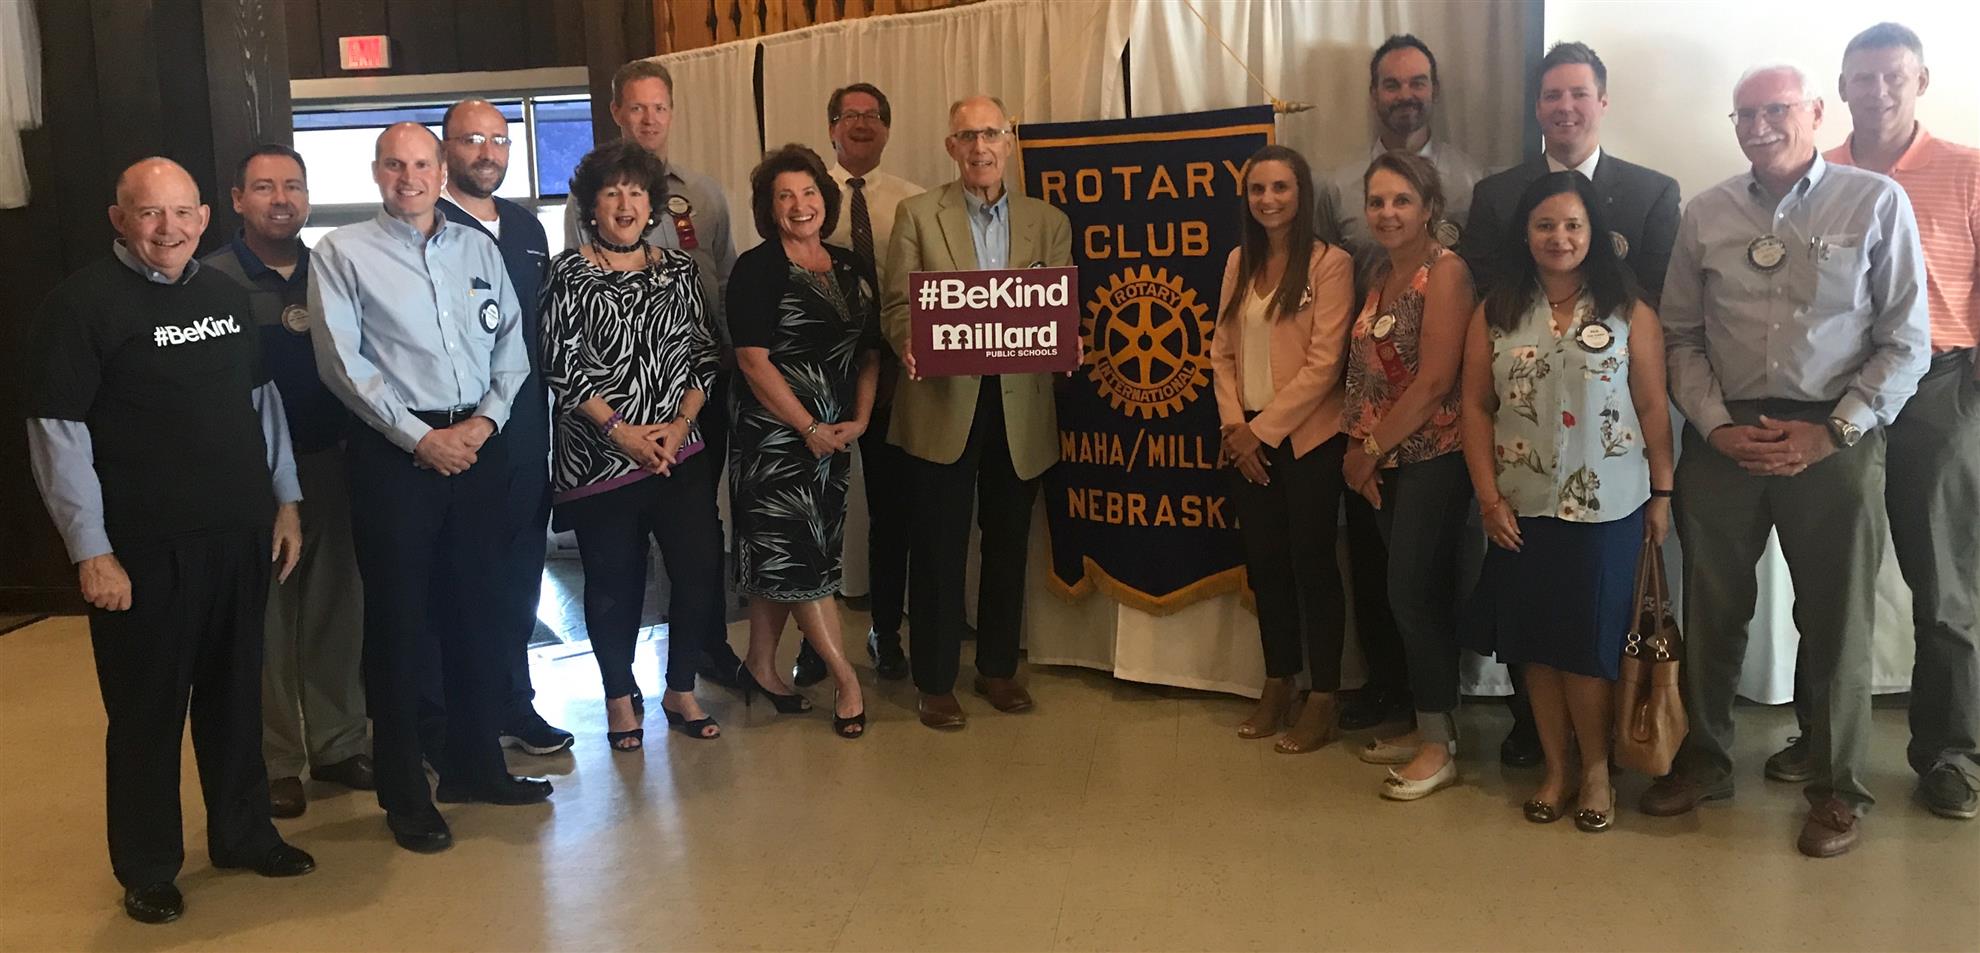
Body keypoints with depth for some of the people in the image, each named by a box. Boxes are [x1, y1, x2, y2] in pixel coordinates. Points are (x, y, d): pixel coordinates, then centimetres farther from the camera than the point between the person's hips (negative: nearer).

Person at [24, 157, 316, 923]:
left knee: (237, 694, 16)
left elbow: (262, 397, 17)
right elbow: (57, 433, -12)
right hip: (145, 548, -5)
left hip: (240, 535, 5)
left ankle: (244, 833, 33)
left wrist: (285, 499, 13)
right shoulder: (82, 303, -9)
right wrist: (91, 551, -14)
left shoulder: (226, 295, 9)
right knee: (148, 711, 7)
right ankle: (148, 870, 23)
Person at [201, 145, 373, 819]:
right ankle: (273, 760, 15)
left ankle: (339, 743, 23)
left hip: (330, 462, 4)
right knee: (264, 617, 3)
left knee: (335, 606, 10)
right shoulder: (212, 280, -4)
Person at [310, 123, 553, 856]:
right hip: (393, 455, -4)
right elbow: (341, 362, -7)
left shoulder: (478, 247, 13)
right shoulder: (342, 253, 0)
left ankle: (475, 764, 28)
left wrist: (487, 418, -6)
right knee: (399, 621, 2)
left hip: (478, 447, 4)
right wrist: (420, 438, -12)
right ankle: (403, 793, 14)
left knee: (478, 610, 12)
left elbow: (512, 342, 9)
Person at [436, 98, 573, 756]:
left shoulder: (527, 227, 14)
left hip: (522, 433, 6)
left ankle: (512, 706, 26)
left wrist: (540, 415, 11)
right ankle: (444, 720, 15)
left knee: (519, 574, 14)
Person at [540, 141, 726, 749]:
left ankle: (680, 692, 19)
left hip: (680, 451, 3)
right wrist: (622, 432, -14)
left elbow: (704, 355, 8)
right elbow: (562, 367, -7)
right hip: (600, 458, -3)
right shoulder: (570, 274, -1)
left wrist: (681, 422, -6)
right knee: (614, 583, 6)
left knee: (701, 569, -1)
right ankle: (621, 697, 26)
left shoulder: (677, 268, 9)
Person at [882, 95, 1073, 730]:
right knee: (939, 547, 2)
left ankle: (998, 668, 28)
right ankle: (934, 682, 14)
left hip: (1021, 408, 3)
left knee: (1008, 545, 13)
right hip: (944, 404, -2)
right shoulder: (917, 216, 4)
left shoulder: (1048, 223, 10)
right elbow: (897, 308, -1)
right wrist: (910, 345, -22)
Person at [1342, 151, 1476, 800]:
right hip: (1385, 462, 8)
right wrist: (1359, 450, 0)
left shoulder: (1446, 271, -13)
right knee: (1414, 596, 13)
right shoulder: (1381, 275, 12)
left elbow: (1434, 382, -18)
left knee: (1415, 595, -4)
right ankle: (1429, 727, 25)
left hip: (1432, 458, -8)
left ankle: (1440, 746, 10)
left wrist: (1371, 448, -10)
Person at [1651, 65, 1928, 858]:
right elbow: (1681, 335, 7)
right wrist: (1716, 426, -7)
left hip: (1835, 440, -2)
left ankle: (1838, 788, 22)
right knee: (1711, 611, 11)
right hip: (1723, 439, 2)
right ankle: (1704, 758, 30)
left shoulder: (1877, 203, -2)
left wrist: (1832, 432, -12)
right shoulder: (1706, 214, 5)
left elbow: (1906, 341, -3)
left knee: (1836, 621, 6)